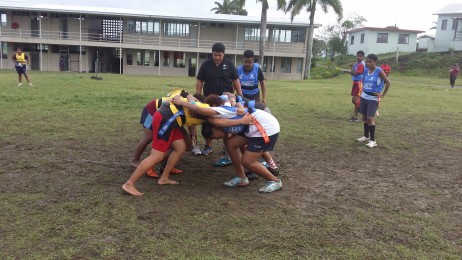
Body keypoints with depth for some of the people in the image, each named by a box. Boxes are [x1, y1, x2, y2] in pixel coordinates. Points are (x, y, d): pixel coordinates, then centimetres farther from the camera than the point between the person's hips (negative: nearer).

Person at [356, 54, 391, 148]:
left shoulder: (379, 71, -14)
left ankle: (373, 140, -5)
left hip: (373, 98, -6)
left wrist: (382, 95, -10)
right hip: (364, 96, 6)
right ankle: (366, 136, 28)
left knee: (370, 118, -11)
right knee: (364, 117, 13)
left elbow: (388, 83, -12)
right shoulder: (366, 70, 3)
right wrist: (363, 89, 10)